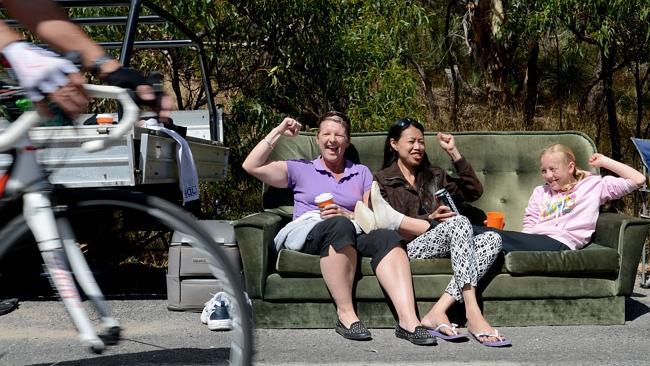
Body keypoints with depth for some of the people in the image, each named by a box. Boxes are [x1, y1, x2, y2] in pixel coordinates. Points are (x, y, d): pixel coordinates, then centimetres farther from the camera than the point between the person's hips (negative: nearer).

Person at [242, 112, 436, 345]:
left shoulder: (362, 173, 27)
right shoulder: (301, 170, 23)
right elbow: (252, 166, 13)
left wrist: (347, 215, -6)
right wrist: (278, 132, 14)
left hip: (354, 235, 2)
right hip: (309, 234, -2)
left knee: (388, 238, -32)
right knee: (339, 227, -39)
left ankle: (408, 321, -47)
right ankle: (345, 315, -38)